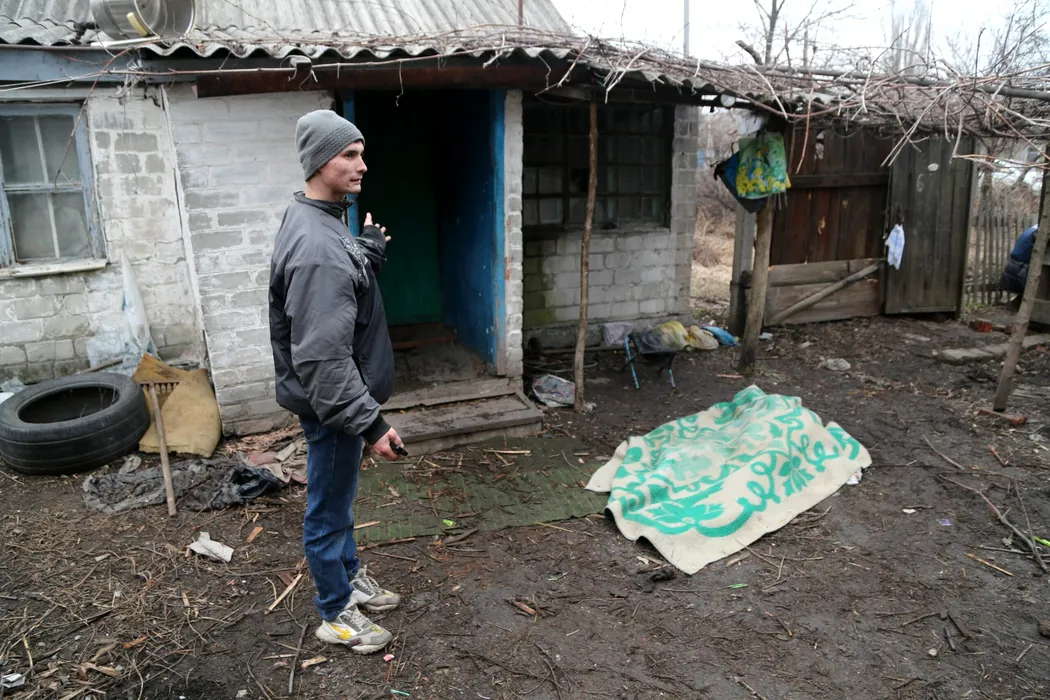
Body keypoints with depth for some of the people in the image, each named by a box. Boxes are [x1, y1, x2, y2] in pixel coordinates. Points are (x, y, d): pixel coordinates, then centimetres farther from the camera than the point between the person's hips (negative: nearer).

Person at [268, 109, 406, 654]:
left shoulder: (321, 221, 6)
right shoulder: (317, 246, -28)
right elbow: (323, 356, -30)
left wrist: (369, 252, 4)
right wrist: (370, 423, -27)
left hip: (337, 397, 10)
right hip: (330, 403, -10)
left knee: (339, 495, 25)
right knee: (329, 507, 8)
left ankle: (350, 577, 45)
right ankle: (336, 614, 27)